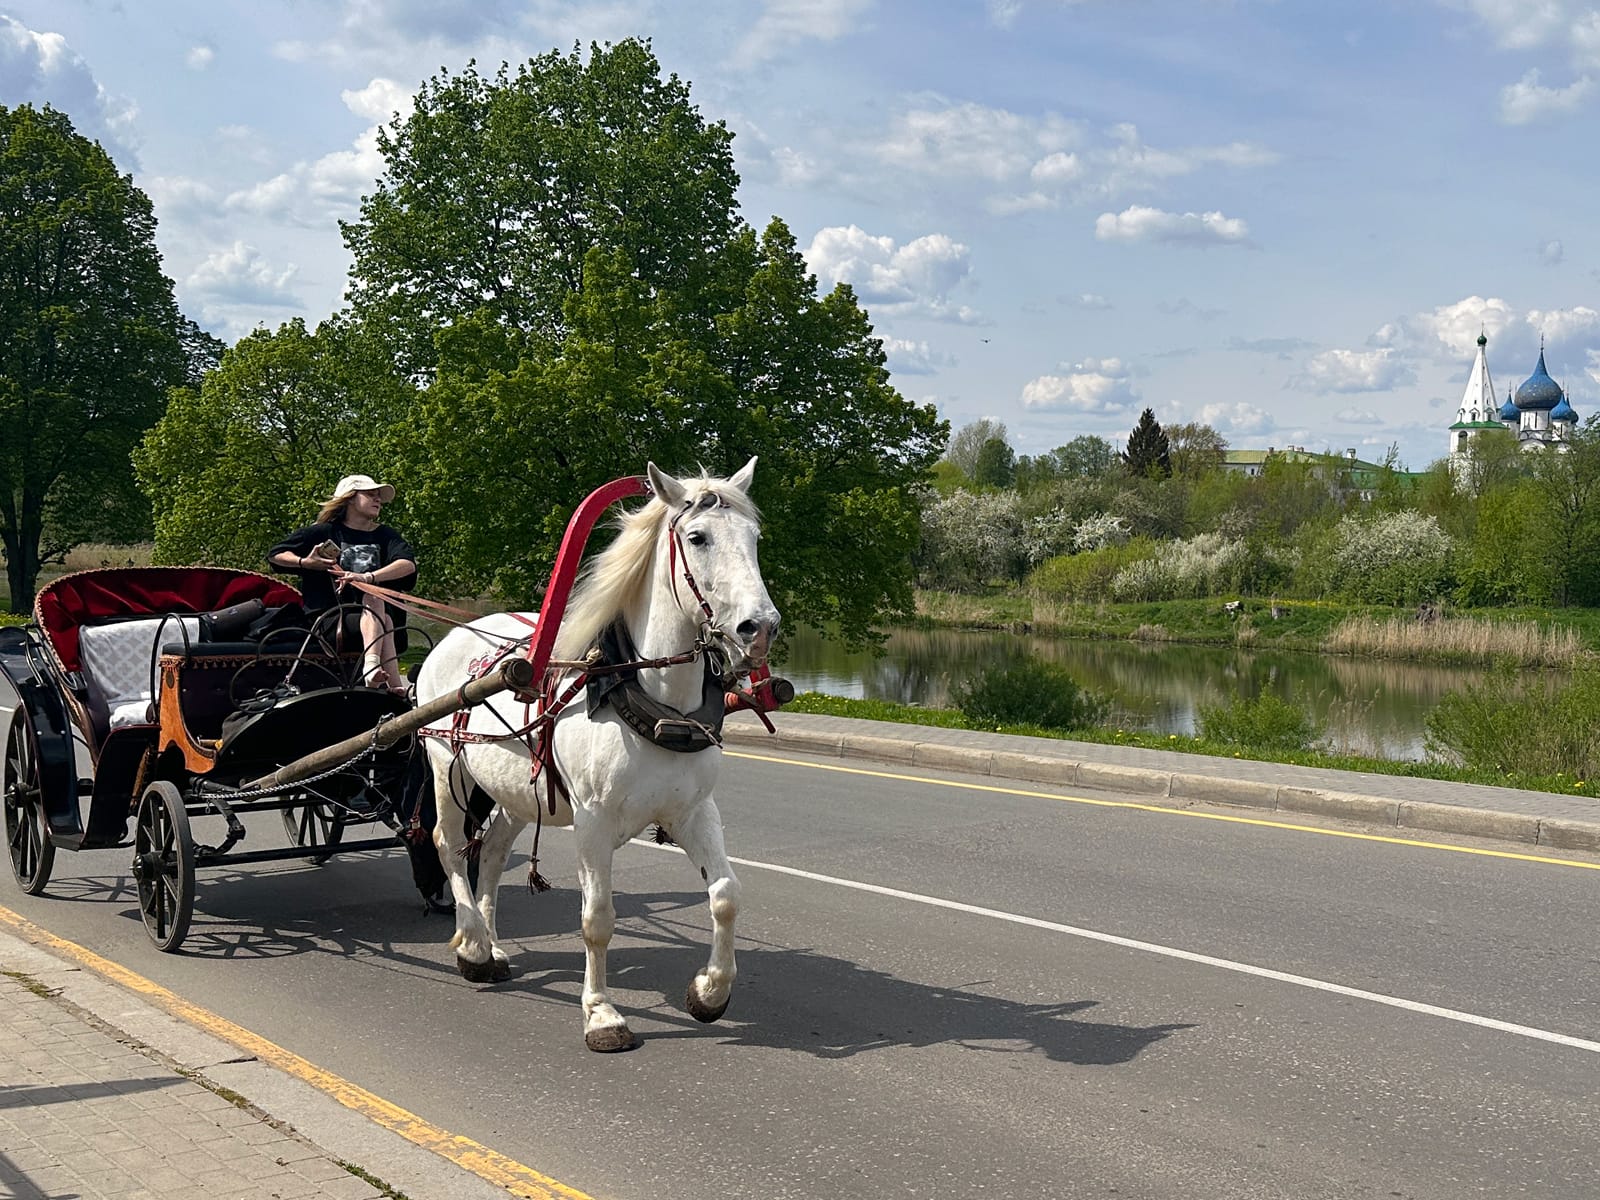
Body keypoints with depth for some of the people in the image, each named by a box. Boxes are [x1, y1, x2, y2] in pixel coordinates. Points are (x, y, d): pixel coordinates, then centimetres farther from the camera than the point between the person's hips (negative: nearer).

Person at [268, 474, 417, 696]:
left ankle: (372, 666, -49)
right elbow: (275, 555, 13)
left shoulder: (385, 536, 13)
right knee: (381, 617, -31)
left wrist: (367, 577, -26)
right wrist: (305, 563, -8)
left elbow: (408, 563, -9)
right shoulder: (323, 532, 10)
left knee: (374, 597, -32)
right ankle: (394, 684, -49)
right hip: (329, 618, -2)